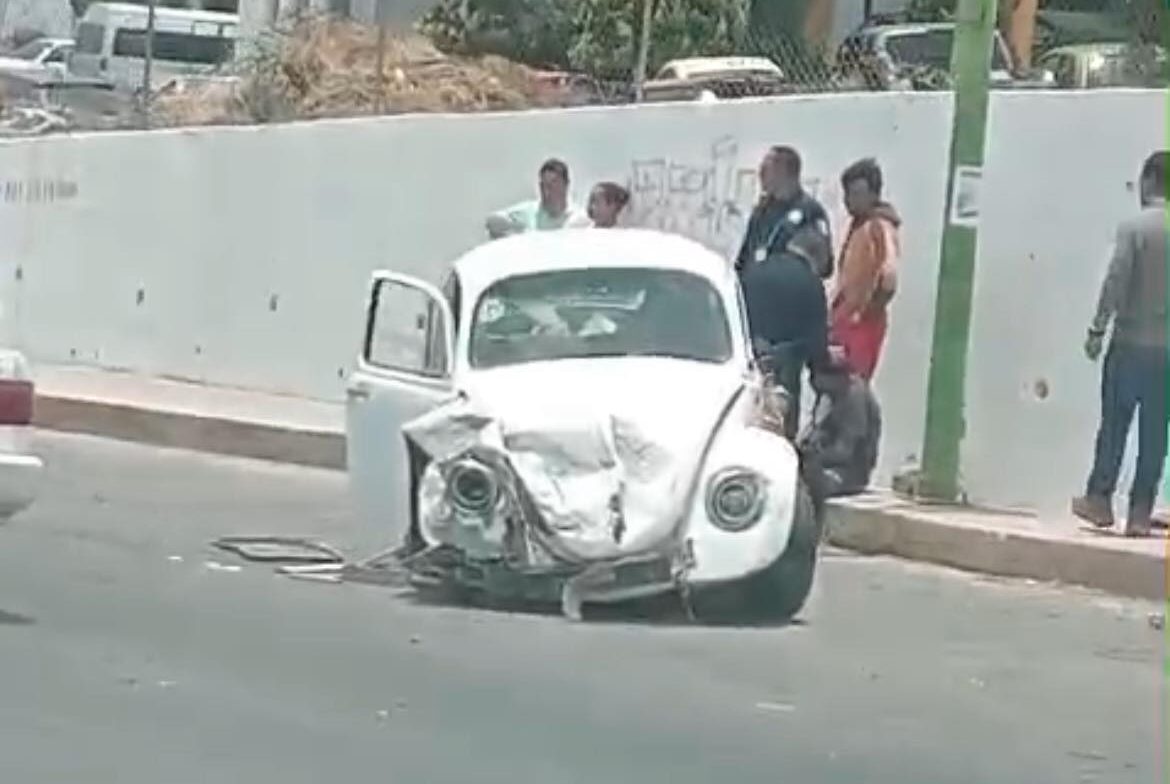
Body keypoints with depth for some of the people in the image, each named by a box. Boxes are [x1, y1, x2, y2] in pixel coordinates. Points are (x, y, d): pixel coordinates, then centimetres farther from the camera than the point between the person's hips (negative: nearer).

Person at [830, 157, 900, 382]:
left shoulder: (880, 228, -15)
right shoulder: (858, 225, 15)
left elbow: (889, 279, -26)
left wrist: (865, 312, -17)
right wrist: (838, 313, 14)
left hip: (863, 324, -9)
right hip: (845, 320, 9)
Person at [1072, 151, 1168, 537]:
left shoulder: (1134, 226, -8)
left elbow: (1115, 282, -12)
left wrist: (1097, 330, -5)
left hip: (1131, 342, -3)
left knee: (1114, 425, 8)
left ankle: (1099, 499, 12)